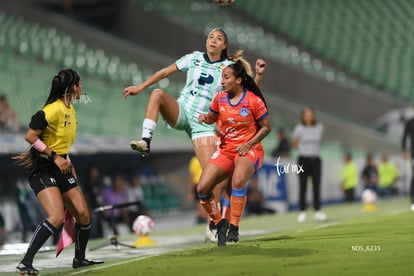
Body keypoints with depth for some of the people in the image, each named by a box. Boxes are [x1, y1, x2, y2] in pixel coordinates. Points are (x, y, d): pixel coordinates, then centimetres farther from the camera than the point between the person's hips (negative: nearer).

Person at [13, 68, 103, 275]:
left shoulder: (70, 110, 11)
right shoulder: (54, 109, -17)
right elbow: (30, 136, -19)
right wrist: (54, 156, -18)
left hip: (61, 169, 9)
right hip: (43, 170, -9)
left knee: (84, 215, 7)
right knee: (56, 217, -24)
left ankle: (79, 259, 27)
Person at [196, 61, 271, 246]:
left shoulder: (253, 100, -11)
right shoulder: (220, 99, 2)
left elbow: (266, 127, -3)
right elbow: (212, 117, 19)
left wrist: (249, 144, -14)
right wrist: (205, 117, -5)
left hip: (249, 150, -5)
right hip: (226, 150, 5)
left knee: (238, 180, -36)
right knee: (202, 189, -12)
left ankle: (234, 228, -24)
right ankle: (220, 223, 9)